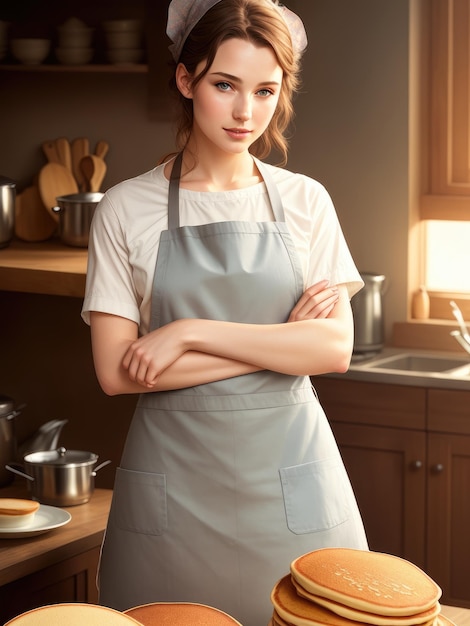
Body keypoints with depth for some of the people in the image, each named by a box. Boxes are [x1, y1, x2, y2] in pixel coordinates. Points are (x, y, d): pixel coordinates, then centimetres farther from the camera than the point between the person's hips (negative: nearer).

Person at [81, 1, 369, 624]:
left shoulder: (305, 201, 4)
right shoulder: (127, 209, -1)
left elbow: (335, 348, -6)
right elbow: (117, 371, -8)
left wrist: (190, 332, -14)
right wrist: (277, 344, -10)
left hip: (288, 470, 1)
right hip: (174, 475, -1)